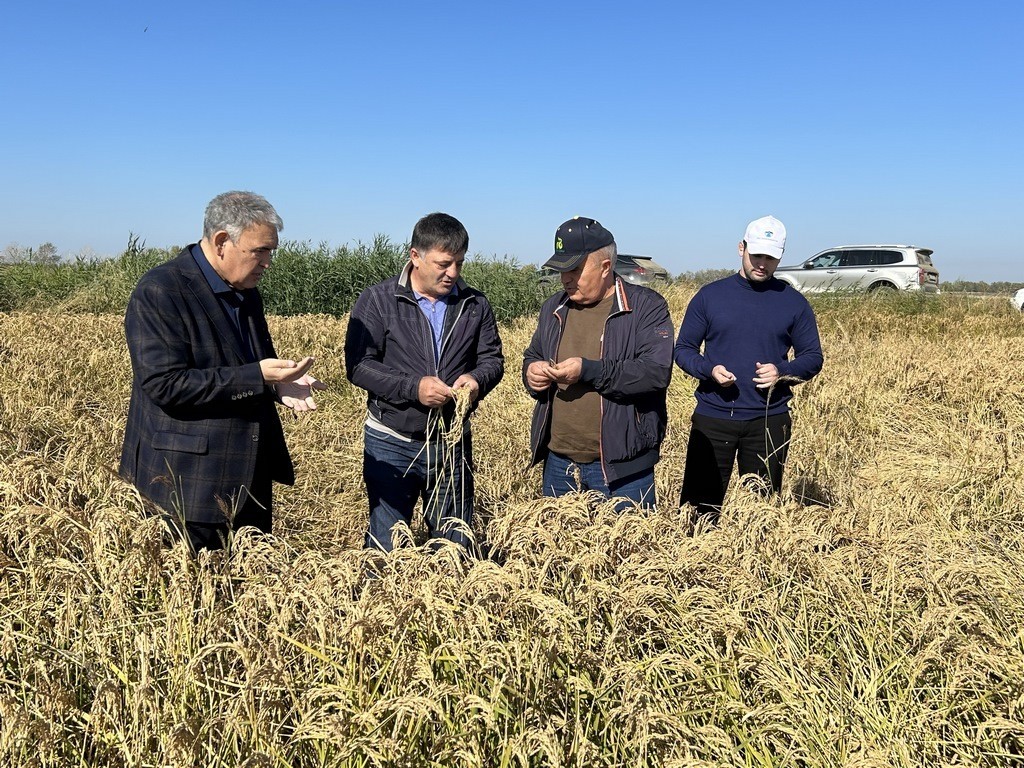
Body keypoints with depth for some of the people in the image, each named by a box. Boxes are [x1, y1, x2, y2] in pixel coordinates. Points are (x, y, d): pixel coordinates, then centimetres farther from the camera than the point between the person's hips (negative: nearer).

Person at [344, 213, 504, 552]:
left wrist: (477, 380, -15)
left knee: (456, 545, 14)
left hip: (452, 444, 3)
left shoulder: (475, 305, 4)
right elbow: (358, 365, -11)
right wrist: (412, 387, -24)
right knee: (387, 548, 6)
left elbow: (492, 358, 9)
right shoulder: (377, 300, -7)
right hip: (392, 444, -3)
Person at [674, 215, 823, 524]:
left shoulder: (794, 302, 4)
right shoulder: (709, 295, 2)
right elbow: (683, 349, 5)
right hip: (712, 417, -1)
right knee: (699, 504, 1)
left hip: (769, 420, 1)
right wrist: (709, 369, -16)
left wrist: (782, 371, -14)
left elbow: (813, 357, 8)